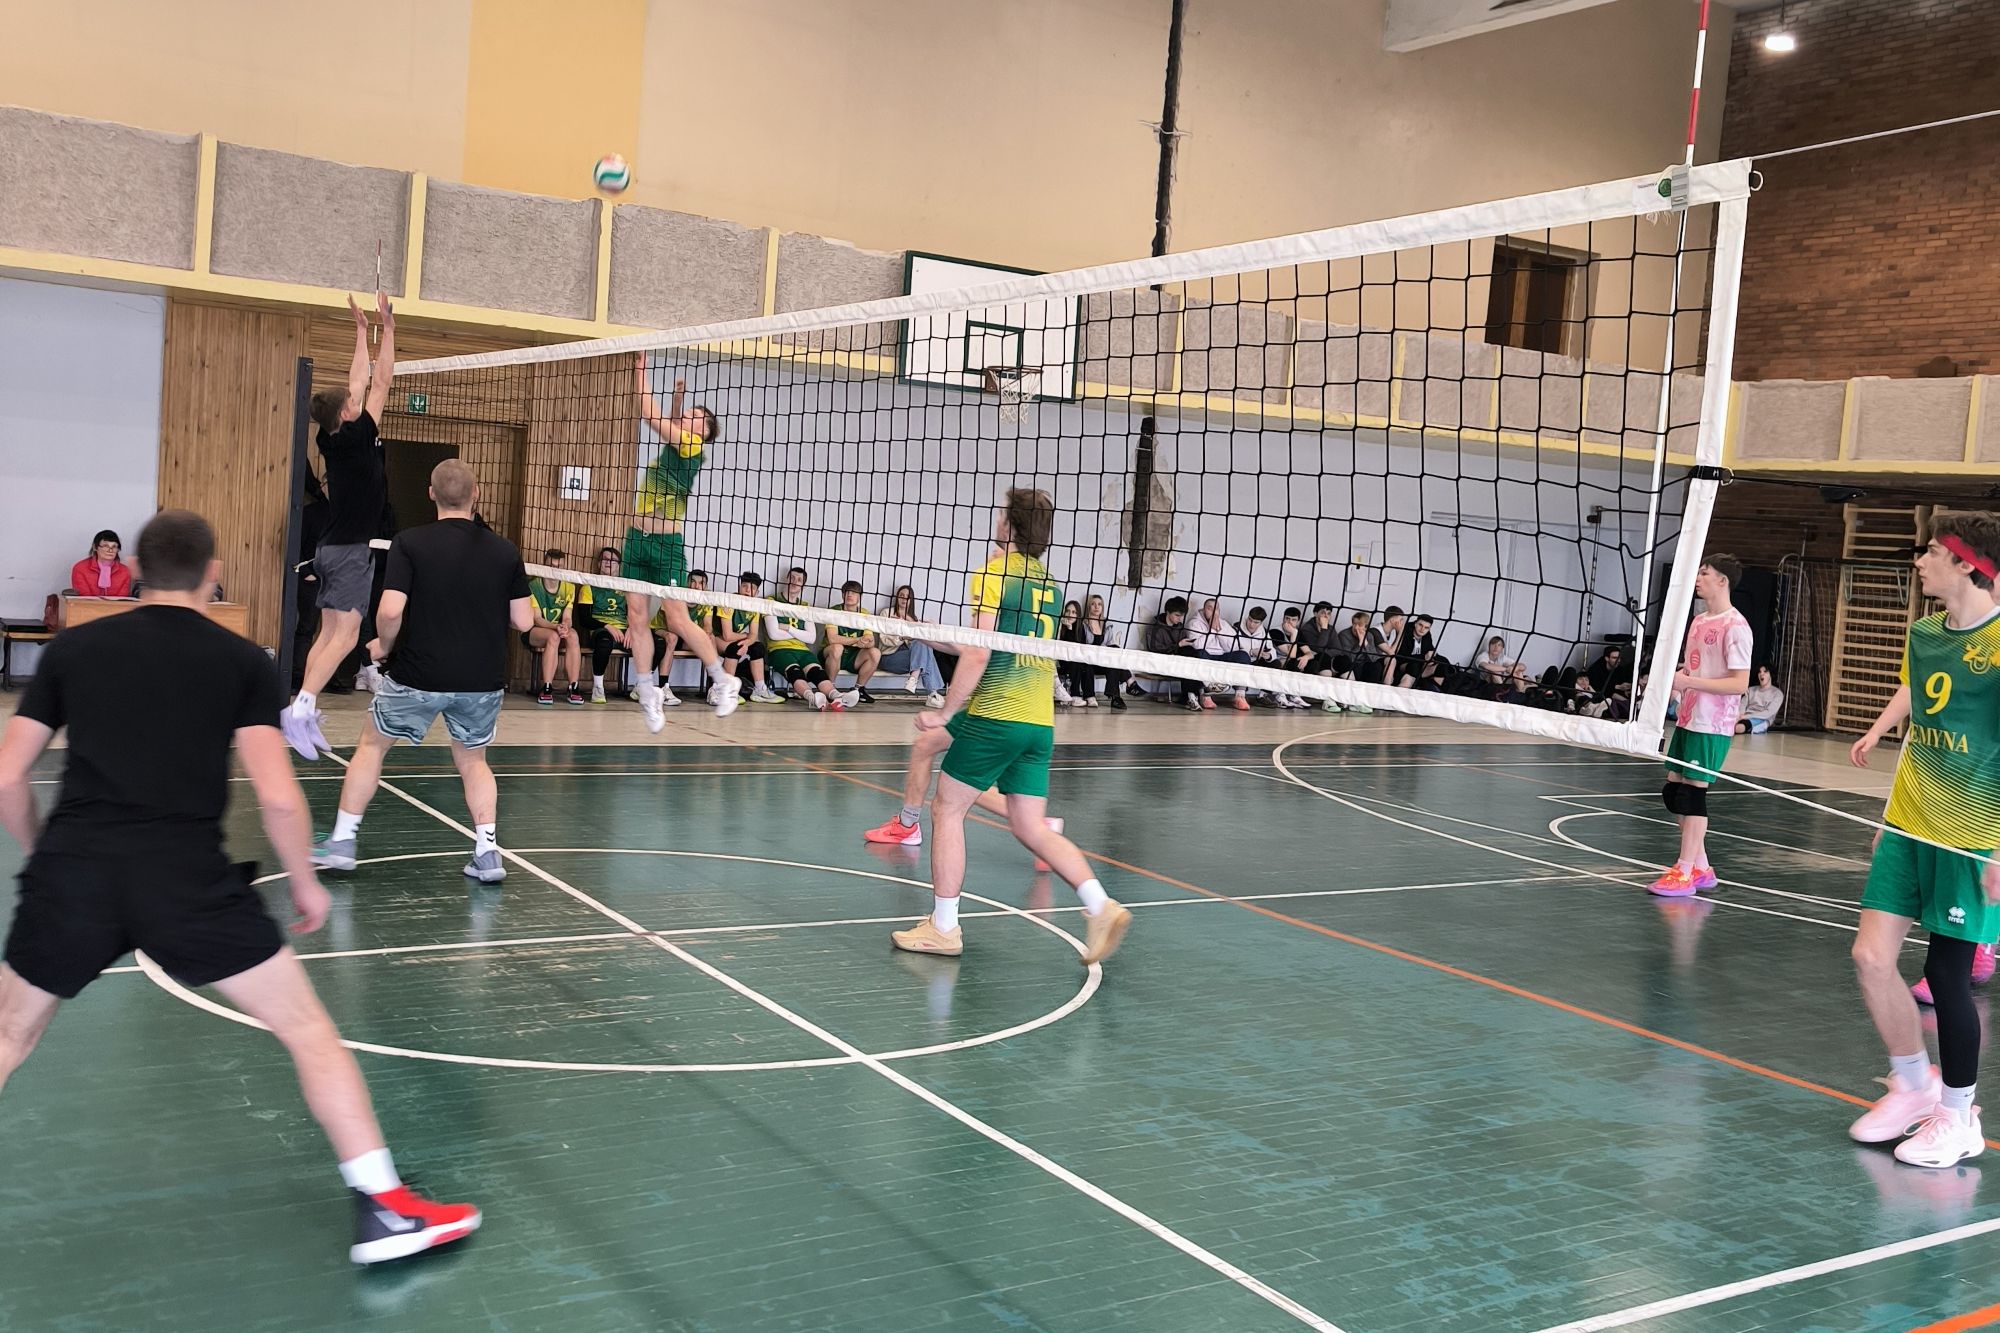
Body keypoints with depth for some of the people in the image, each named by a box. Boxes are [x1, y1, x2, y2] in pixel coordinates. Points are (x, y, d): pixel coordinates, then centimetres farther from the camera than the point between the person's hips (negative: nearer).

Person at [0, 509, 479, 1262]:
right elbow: (277, 796, -4)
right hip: (187, 879, -2)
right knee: (307, 1030, 8)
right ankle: (383, 1209, 7)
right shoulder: (243, 661, 5)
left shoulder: (71, 649, 13)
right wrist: (306, 884, 11)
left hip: (70, 869, 3)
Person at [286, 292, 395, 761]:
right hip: (351, 550, -8)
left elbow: (359, 382, 17)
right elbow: (380, 383, -7)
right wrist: (387, 326, -1)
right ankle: (301, 708, -21)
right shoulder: (356, 437, -13)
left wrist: (361, 329, 22)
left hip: (331, 547, 8)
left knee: (328, 633, 9)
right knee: (345, 635, -11)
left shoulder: (332, 438, 6)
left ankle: (306, 716, 7)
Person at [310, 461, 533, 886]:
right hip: (483, 680, 2)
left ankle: (342, 842, 22)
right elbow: (524, 620, 1)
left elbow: (390, 611, -17)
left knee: (372, 745, 20)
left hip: (418, 675, -2)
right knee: (472, 759, 22)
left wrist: (384, 645, 3)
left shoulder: (409, 543, -8)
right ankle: (487, 850, 10)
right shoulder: (504, 550, -1)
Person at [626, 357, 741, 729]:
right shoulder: (674, 444, 13)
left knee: (678, 621, -7)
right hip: (637, 539, 8)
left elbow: (649, 414, -11)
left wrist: (640, 370, -6)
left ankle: (724, 681, 10)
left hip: (666, 544, -8)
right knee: (637, 619, 2)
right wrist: (678, 393, 15)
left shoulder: (693, 447, -8)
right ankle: (649, 697, 8)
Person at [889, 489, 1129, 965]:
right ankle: (1100, 906, -6)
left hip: (993, 716, -7)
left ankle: (943, 927, 11)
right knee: (1031, 827, 10)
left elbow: (978, 656, -15)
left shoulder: (992, 575, -8)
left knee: (947, 810, 8)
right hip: (1040, 722, 7)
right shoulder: (1048, 582, 15)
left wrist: (945, 711, -6)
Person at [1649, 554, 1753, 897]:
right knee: (1674, 790, 10)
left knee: (1693, 791, -6)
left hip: (1712, 724, -9)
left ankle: (1685, 873, 1)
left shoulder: (1735, 626, -13)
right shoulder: (1698, 621, 14)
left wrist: (1689, 681, -23)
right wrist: (1673, 680, 5)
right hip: (1688, 718, 9)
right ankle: (1700, 867, 21)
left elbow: (1740, 683, -18)